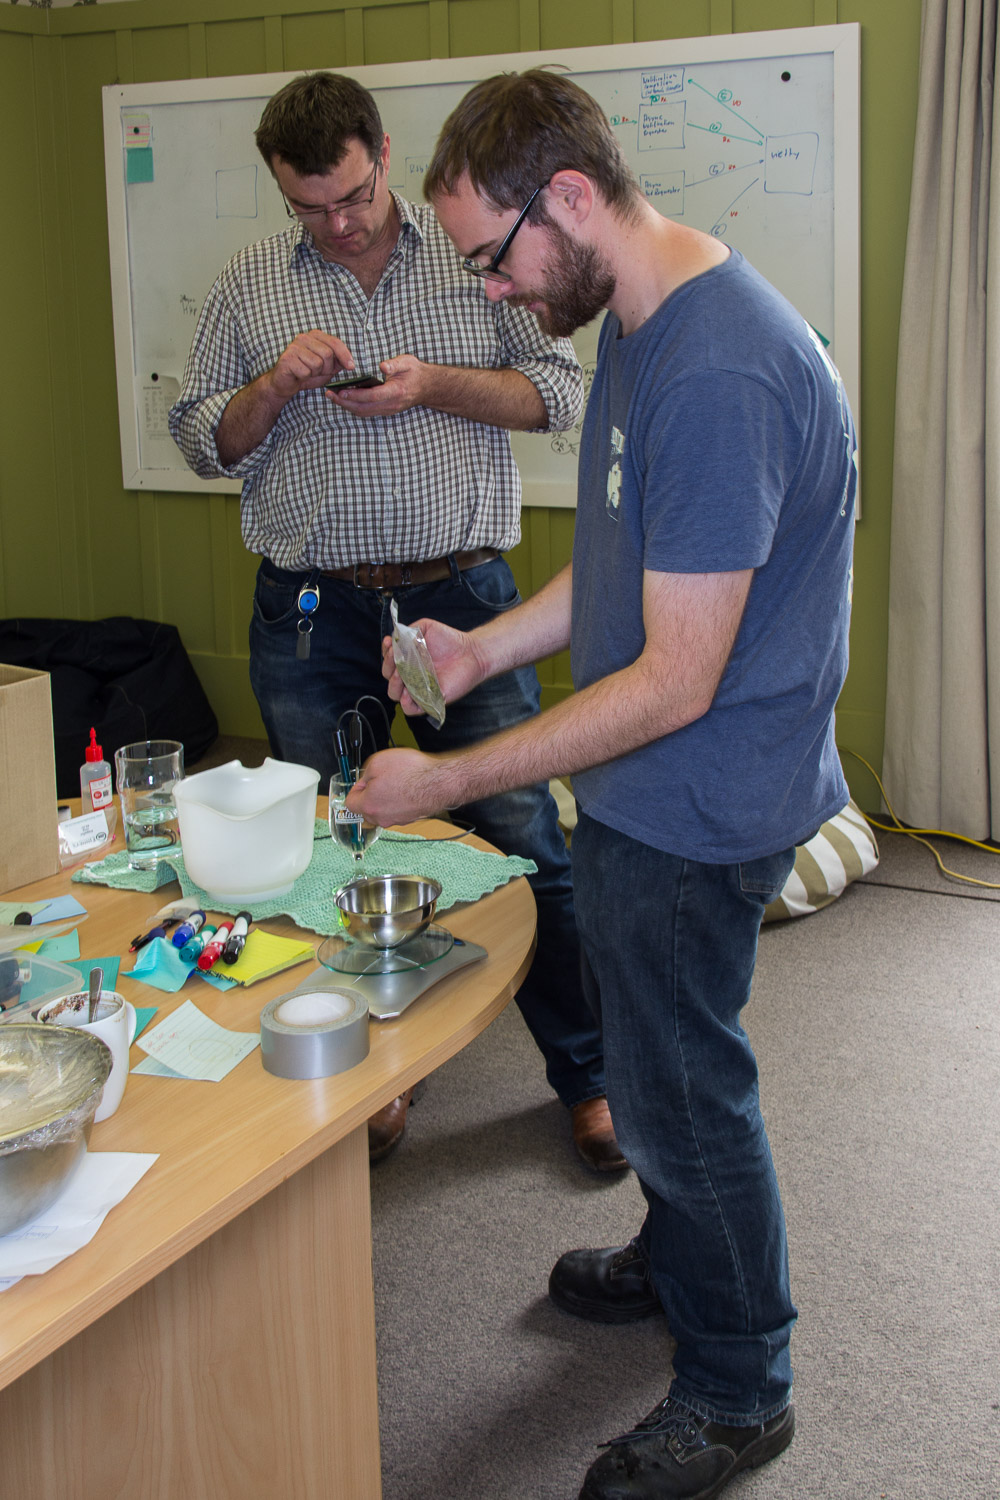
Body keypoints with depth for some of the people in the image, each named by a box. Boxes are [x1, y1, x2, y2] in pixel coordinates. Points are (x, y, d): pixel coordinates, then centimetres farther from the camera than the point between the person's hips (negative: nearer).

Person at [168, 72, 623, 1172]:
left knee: (522, 841, 1)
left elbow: (559, 389, 3)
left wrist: (434, 384, -12)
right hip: (310, 615, 2)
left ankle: (587, 1074, 17)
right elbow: (202, 440, 10)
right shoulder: (248, 284, 8)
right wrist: (274, 385, -10)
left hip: (462, 595, -2)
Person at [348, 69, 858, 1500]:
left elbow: (674, 682, -28)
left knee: (681, 1087, 7)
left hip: (695, 804, -9)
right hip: (649, 790, 9)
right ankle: (678, 1261, 49)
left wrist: (446, 780, -22)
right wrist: (485, 649, 5)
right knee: (657, 1058, 25)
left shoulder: (719, 375, -29)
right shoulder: (638, 322, 5)